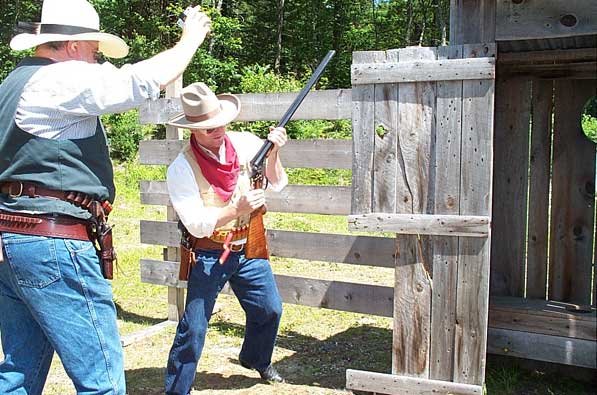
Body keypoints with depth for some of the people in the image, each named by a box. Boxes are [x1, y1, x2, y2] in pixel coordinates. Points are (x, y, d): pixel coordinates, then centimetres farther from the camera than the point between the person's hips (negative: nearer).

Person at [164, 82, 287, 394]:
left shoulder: (245, 143, -6)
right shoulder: (181, 169, -18)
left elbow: (277, 184, 2)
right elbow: (196, 225, -20)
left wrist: (273, 153, -16)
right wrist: (238, 209, -32)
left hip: (248, 248, 5)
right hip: (209, 255, -5)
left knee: (270, 309, 14)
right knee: (194, 327, -4)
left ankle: (256, 359, 43)